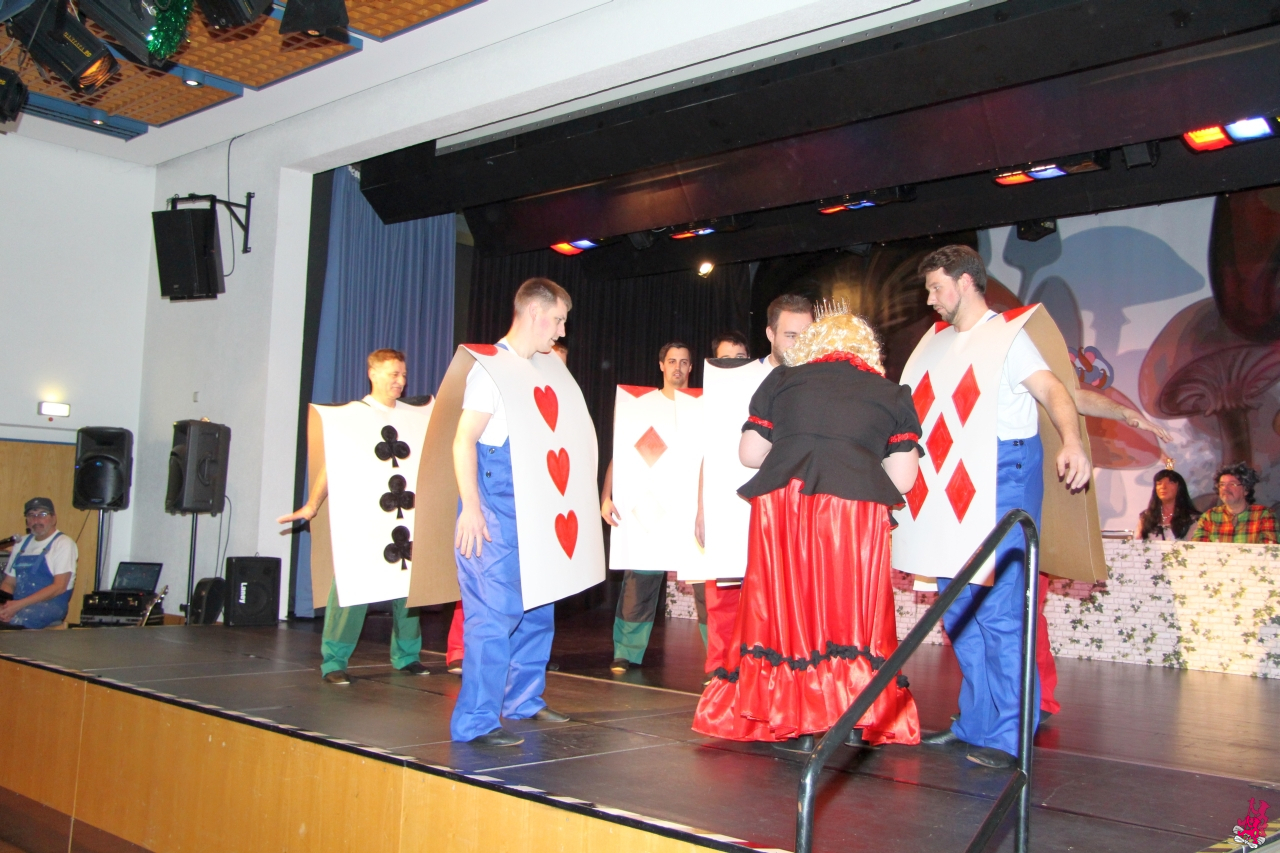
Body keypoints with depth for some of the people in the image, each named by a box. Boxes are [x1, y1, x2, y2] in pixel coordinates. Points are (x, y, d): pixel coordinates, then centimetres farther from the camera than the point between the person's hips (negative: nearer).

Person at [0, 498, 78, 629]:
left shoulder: (63, 543, 0)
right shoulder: (21, 543, 20)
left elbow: (59, 587, -8)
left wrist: (19, 604, -16)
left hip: (51, 606, -5)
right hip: (19, 605, 5)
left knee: (15, 617, -36)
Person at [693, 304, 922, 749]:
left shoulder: (781, 380, 13)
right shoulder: (892, 394, 13)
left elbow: (749, 453, 12)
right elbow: (902, 478, 6)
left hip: (782, 507, 1)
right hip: (857, 510, 0)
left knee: (789, 601, 7)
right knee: (852, 607, 8)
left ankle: (795, 724, 11)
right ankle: (855, 723, 9)